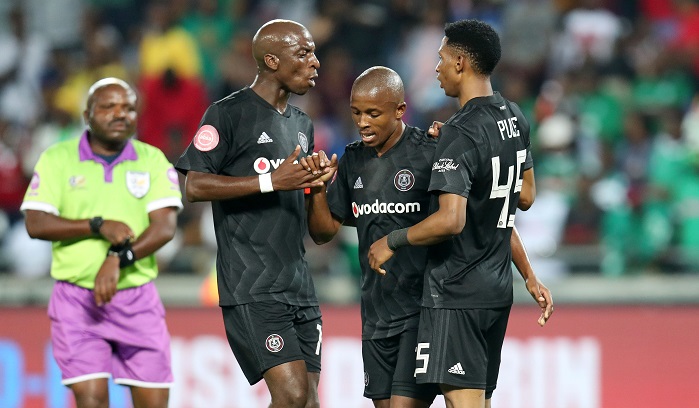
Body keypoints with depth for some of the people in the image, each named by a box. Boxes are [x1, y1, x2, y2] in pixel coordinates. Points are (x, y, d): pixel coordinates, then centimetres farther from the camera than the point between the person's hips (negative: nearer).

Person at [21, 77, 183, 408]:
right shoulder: (56, 159, 1)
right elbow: (36, 224, -7)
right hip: (77, 297, -2)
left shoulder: (153, 161, 3)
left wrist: (119, 259, -24)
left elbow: (165, 227, -8)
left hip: (137, 297, 2)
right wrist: (100, 226, -18)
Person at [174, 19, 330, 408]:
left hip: (298, 285, 8)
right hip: (251, 287, -8)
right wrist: (272, 180, -18)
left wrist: (315, 183, 9)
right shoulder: (229, 114, -6)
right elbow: (194, 186, -14)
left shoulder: (302, 124, 20)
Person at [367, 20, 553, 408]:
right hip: (497, 288, 9)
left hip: (456, 293, -9)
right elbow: (525, 198, 21)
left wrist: (391, 241, -14)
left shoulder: (460, 133, -18)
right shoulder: (515, 119, 8)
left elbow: (450, 220, -27)